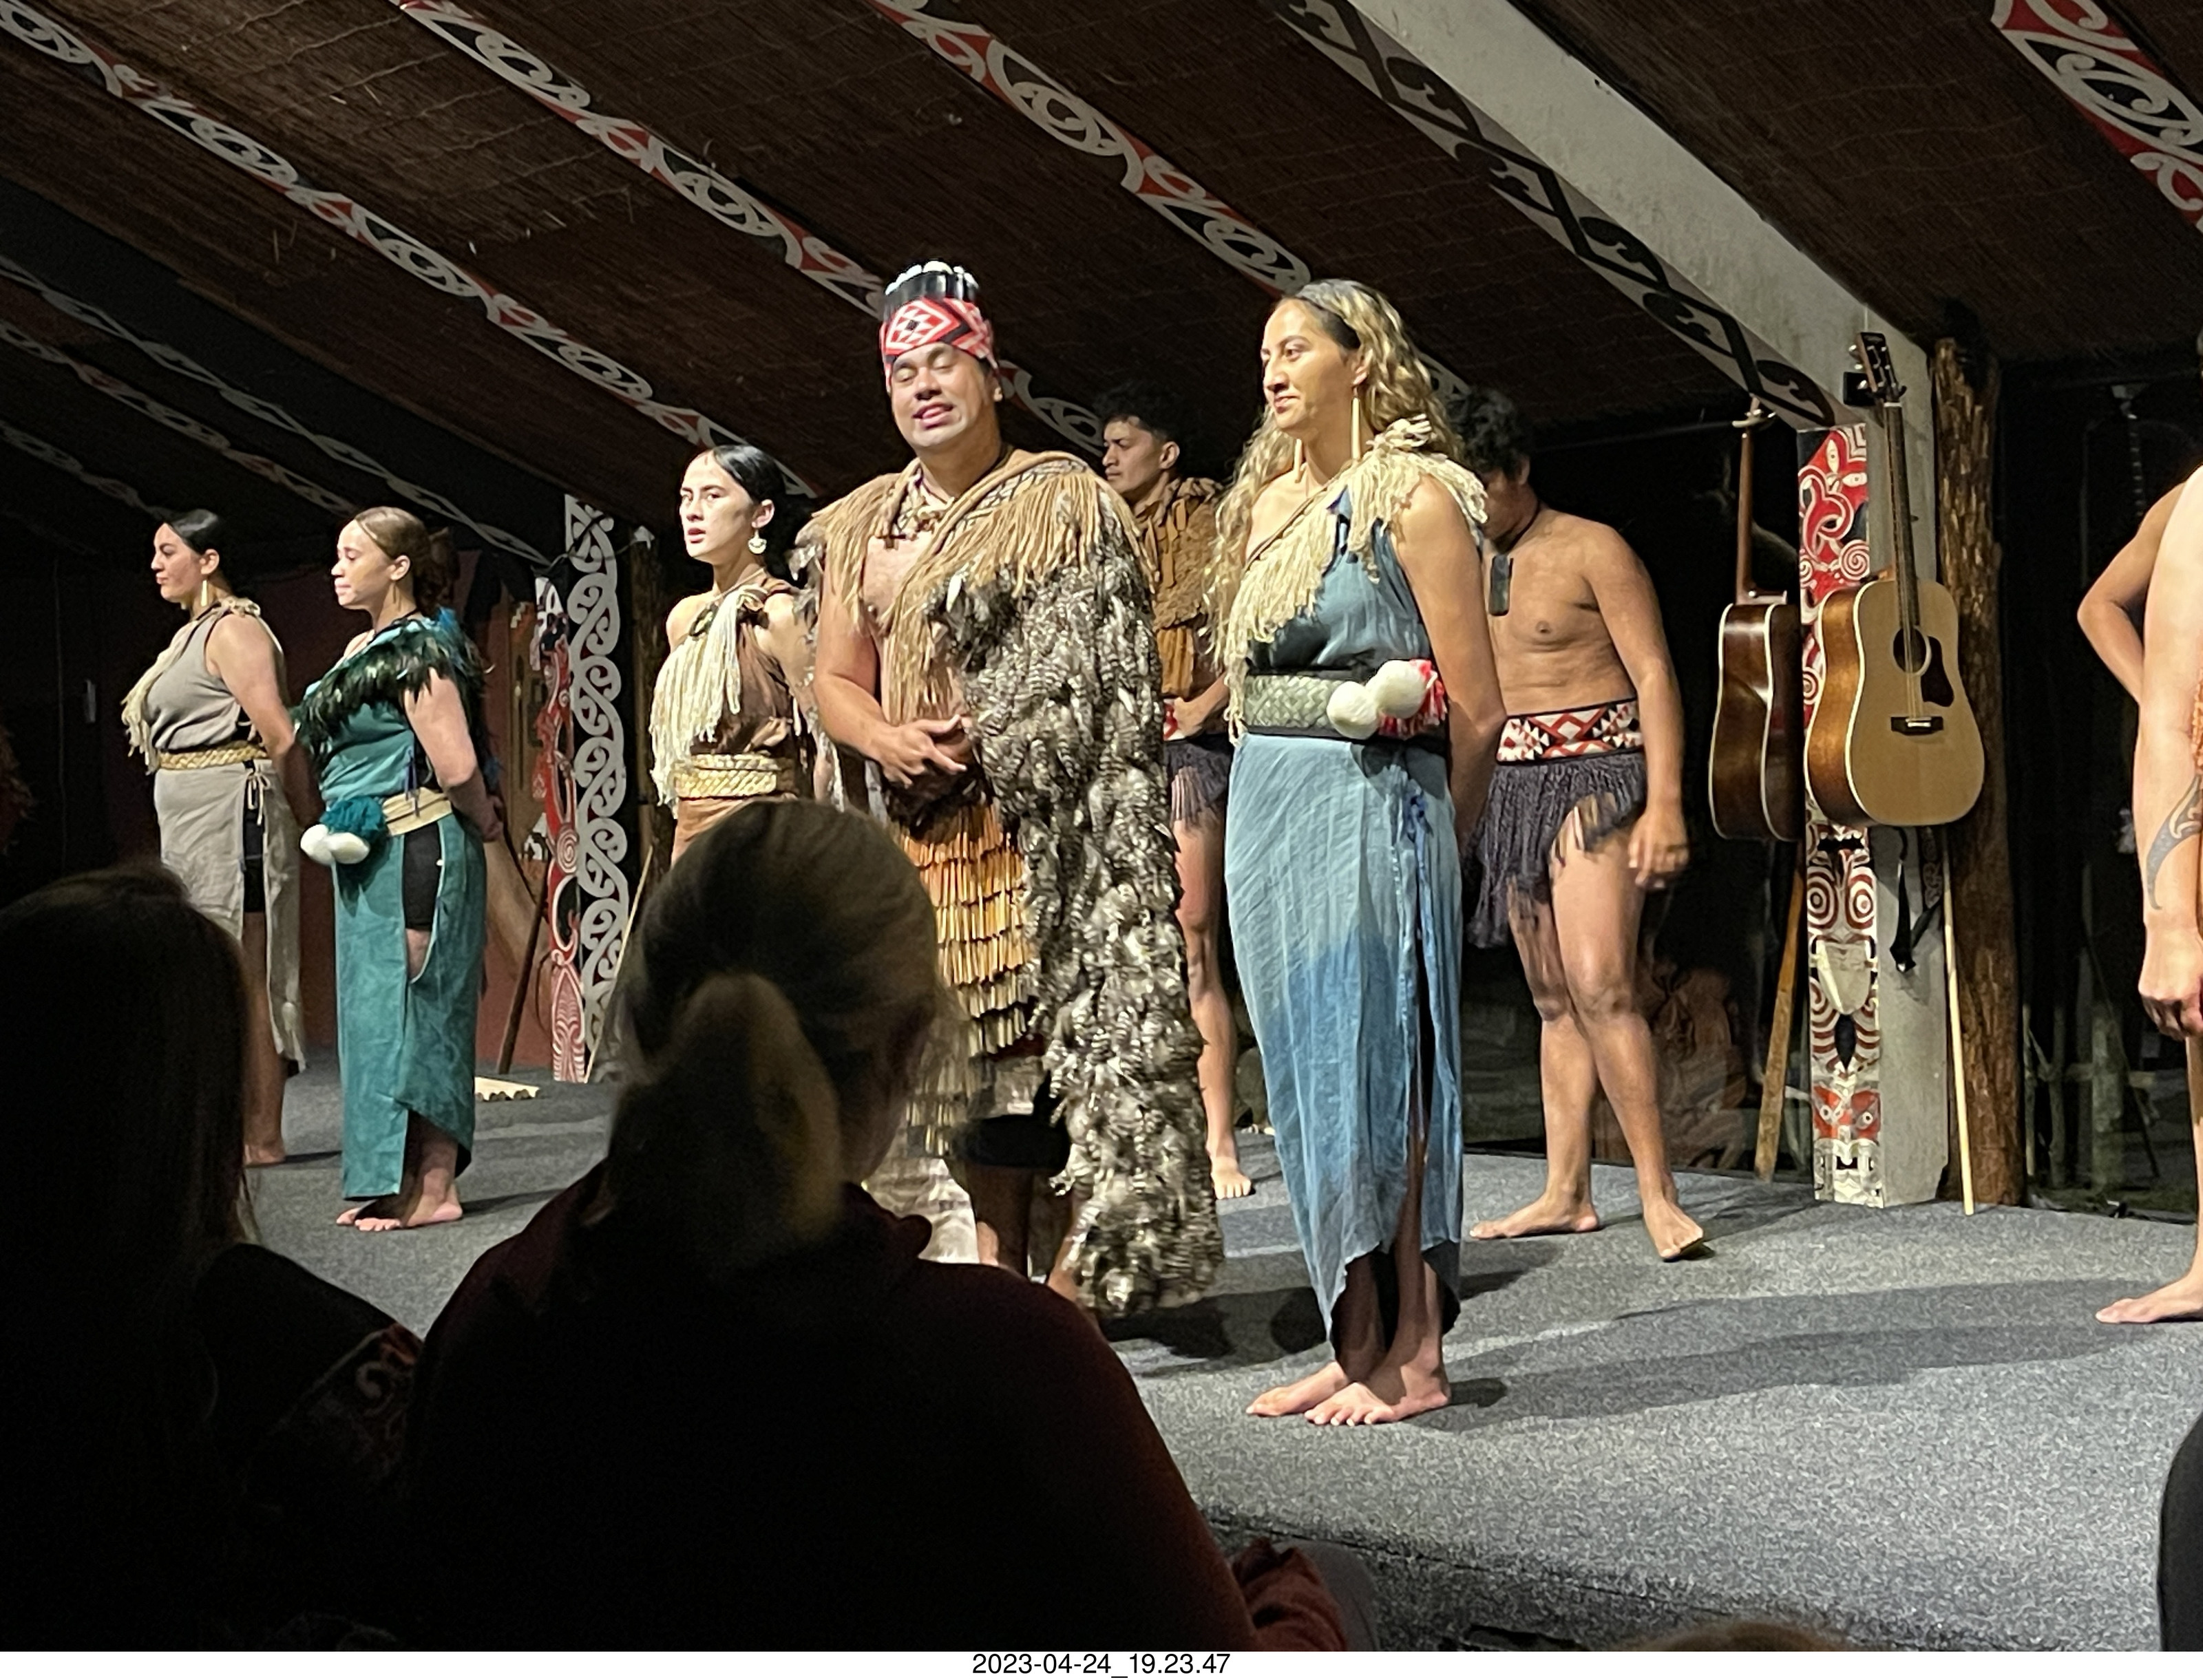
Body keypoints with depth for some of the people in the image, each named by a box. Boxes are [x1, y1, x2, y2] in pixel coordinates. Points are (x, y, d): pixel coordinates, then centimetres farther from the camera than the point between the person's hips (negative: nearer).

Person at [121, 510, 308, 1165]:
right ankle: (237, 1129, 17)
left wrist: (313, 822, -12)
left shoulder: (233, 630, -10)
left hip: (229, 810, -10)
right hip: (190, 821, 10)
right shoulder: (193, 634, 19)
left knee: (241, 981, -7)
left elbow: (280, 738, -16)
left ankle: (263, 1138, -3)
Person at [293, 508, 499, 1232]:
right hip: (369, 857, 10)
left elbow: (458, 769, -19)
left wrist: (484, 827, -4)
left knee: (413, 1011, -6)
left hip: (419, 852, -10)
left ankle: (436, 1188, 1)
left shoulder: (418, 650, -14)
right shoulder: (364, 648, 15)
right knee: (377, 1013, 12)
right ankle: (393, 1185, 18)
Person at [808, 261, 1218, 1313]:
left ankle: (1079, 1272, -1)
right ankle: (999, 1267, 18)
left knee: (1053, 1021, -9)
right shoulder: (861, 525, 16)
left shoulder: (1059, 502, -2)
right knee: (966, 1043, 9)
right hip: (922, 830, 6)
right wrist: (886, 740, -7)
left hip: (1038, 823, -6)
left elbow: (1098, 675, -9)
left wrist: (985, 744, -16)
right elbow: (836, 680, 14)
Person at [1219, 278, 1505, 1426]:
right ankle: (1355, 1342, 16)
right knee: (1306, 1074, 8)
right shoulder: (1269, 501, 15)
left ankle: (1413, 1354, 3)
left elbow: (1476, 709, -7)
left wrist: (1434, 840, 2)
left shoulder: (1413, 495, -7)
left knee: (1376, 1073, -5)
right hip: (1264, 805, 8)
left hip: (1370, 806, -7)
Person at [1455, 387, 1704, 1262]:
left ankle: (1659, 1194, -16)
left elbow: (1654, 677, -10)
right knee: (1552, 999, 8)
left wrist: (1664, 805, -18)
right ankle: (1566, 1195, 11)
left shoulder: (1592, 551, -7)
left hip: (1596, 772, -7)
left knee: (1599, 985, -19)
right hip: (1513, 785, 7)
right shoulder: (1469, 565, 13)